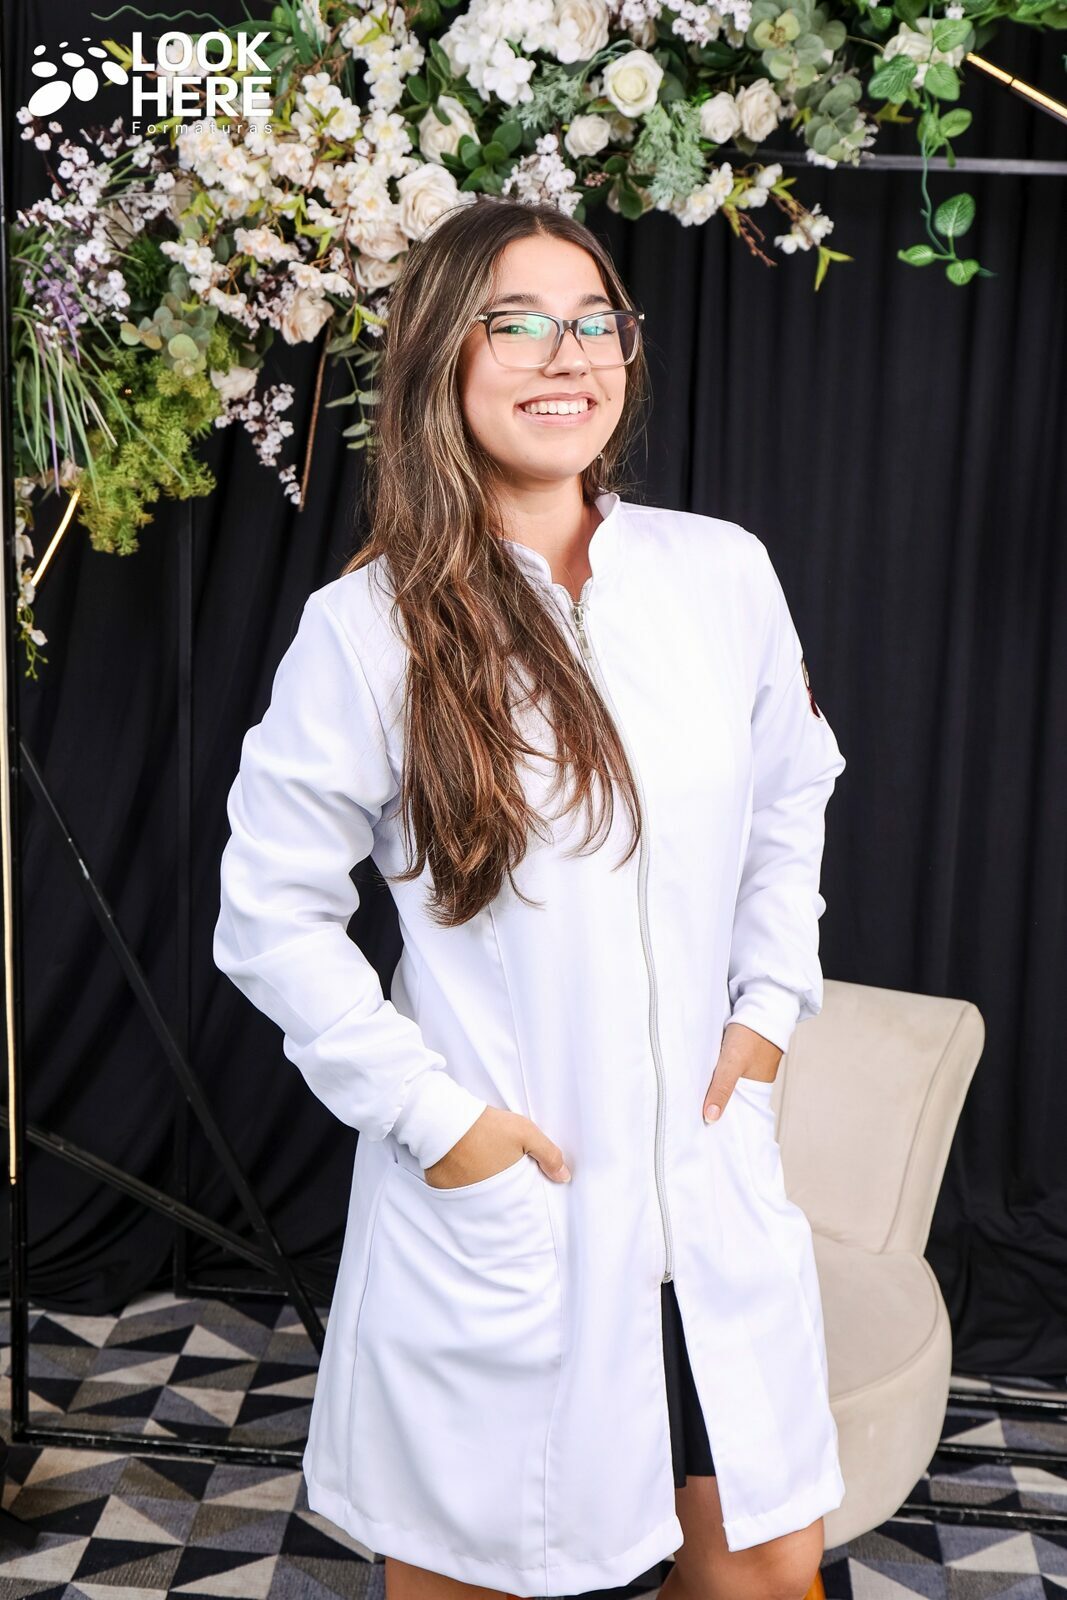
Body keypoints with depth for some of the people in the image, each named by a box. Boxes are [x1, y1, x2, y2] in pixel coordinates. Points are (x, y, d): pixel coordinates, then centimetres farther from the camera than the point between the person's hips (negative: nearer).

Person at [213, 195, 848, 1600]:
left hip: (712, 1180, 3)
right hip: (497, 1194, -3)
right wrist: (425, 1112, -9)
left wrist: (772, 999, 7)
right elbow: (271, 912, -5)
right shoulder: (367, 627, -11)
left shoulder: (724, 574, -1)